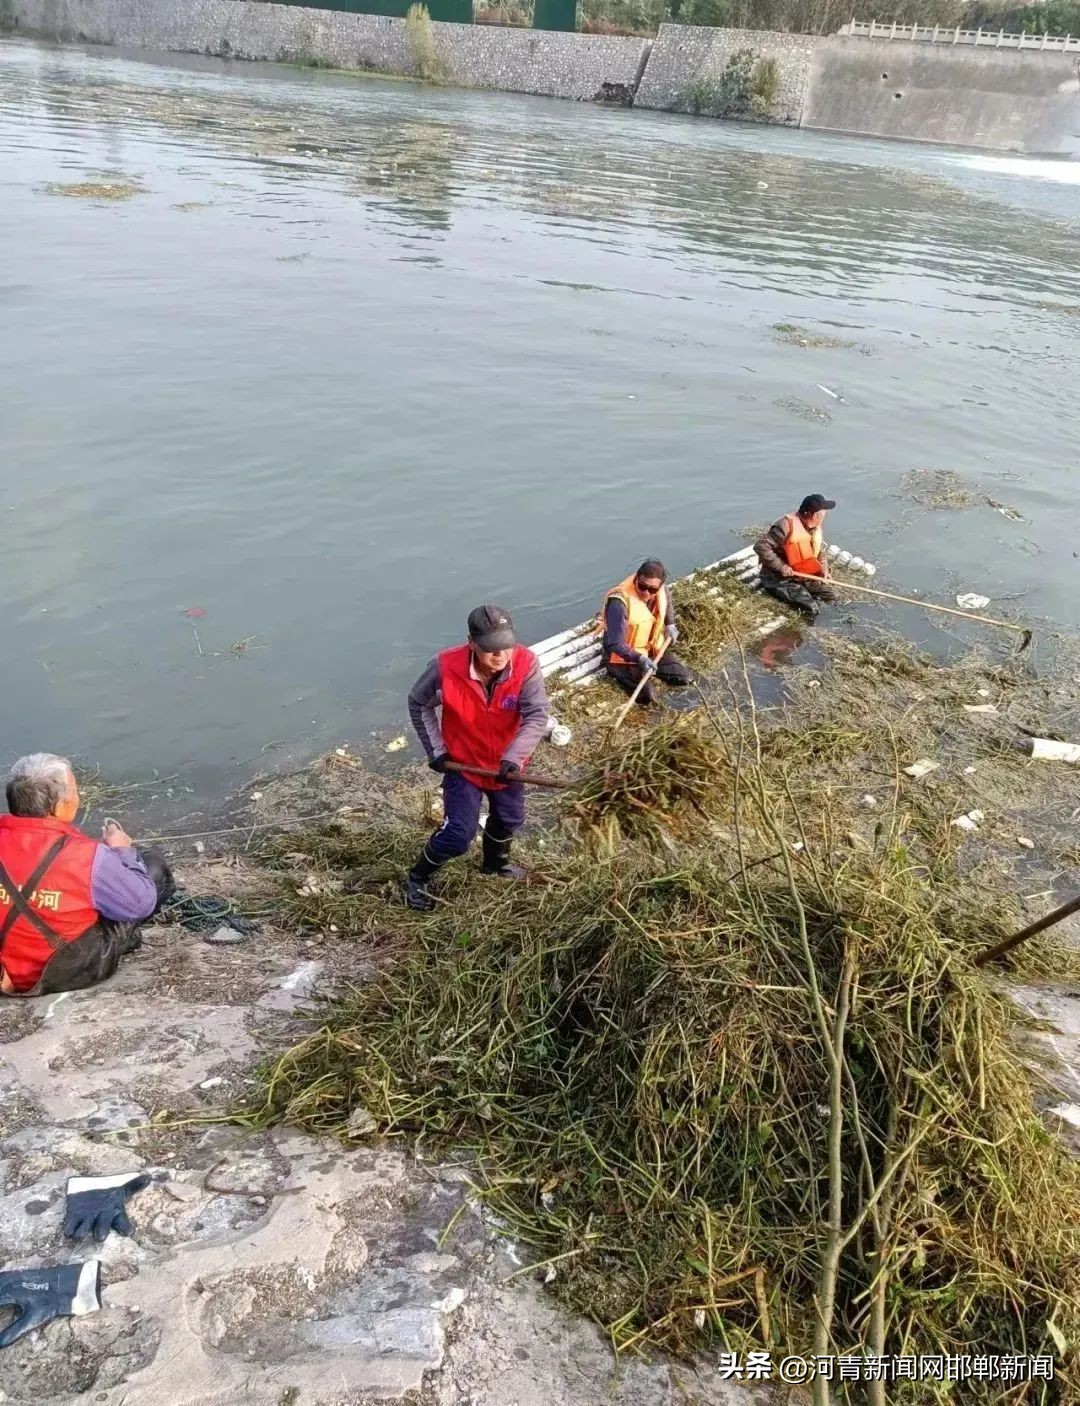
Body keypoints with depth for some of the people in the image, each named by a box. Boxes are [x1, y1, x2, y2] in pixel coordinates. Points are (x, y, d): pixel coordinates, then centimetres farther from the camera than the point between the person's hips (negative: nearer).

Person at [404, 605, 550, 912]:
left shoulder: (526, 664, -27)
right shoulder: (446, 667, -28)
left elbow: (537, 716, -29)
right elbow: (418, 704, -9)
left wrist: (514, 757, -42)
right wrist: (435, 749, -10)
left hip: (506, 764, 3)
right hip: (462, 762, -3)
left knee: (510, 819, 23)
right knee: (459, 832, -7)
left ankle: (495, 862, 55)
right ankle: (417, 879, 19)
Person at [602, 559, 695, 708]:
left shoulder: (661, 591, -11)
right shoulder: (619, 603, -34)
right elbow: (616, 644, -34)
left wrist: (670, 625, 4)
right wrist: (640, 659, -45)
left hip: (652, 649, 7)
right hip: (624, 656, -7)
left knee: (685, 679, 4)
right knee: (647, 697, -19)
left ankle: (650, 668, 22)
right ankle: (620, 673, 6)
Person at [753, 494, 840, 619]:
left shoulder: (815, 527, 2)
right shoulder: (787, 525, -26)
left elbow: (821, 550, 20)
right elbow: (760, 546, -28)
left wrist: (824, 570, 1)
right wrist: (781, 567, -27)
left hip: (803, 576, 8)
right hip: (779, 578, -8)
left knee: (830, 596, 3)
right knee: (811, 609, -20)